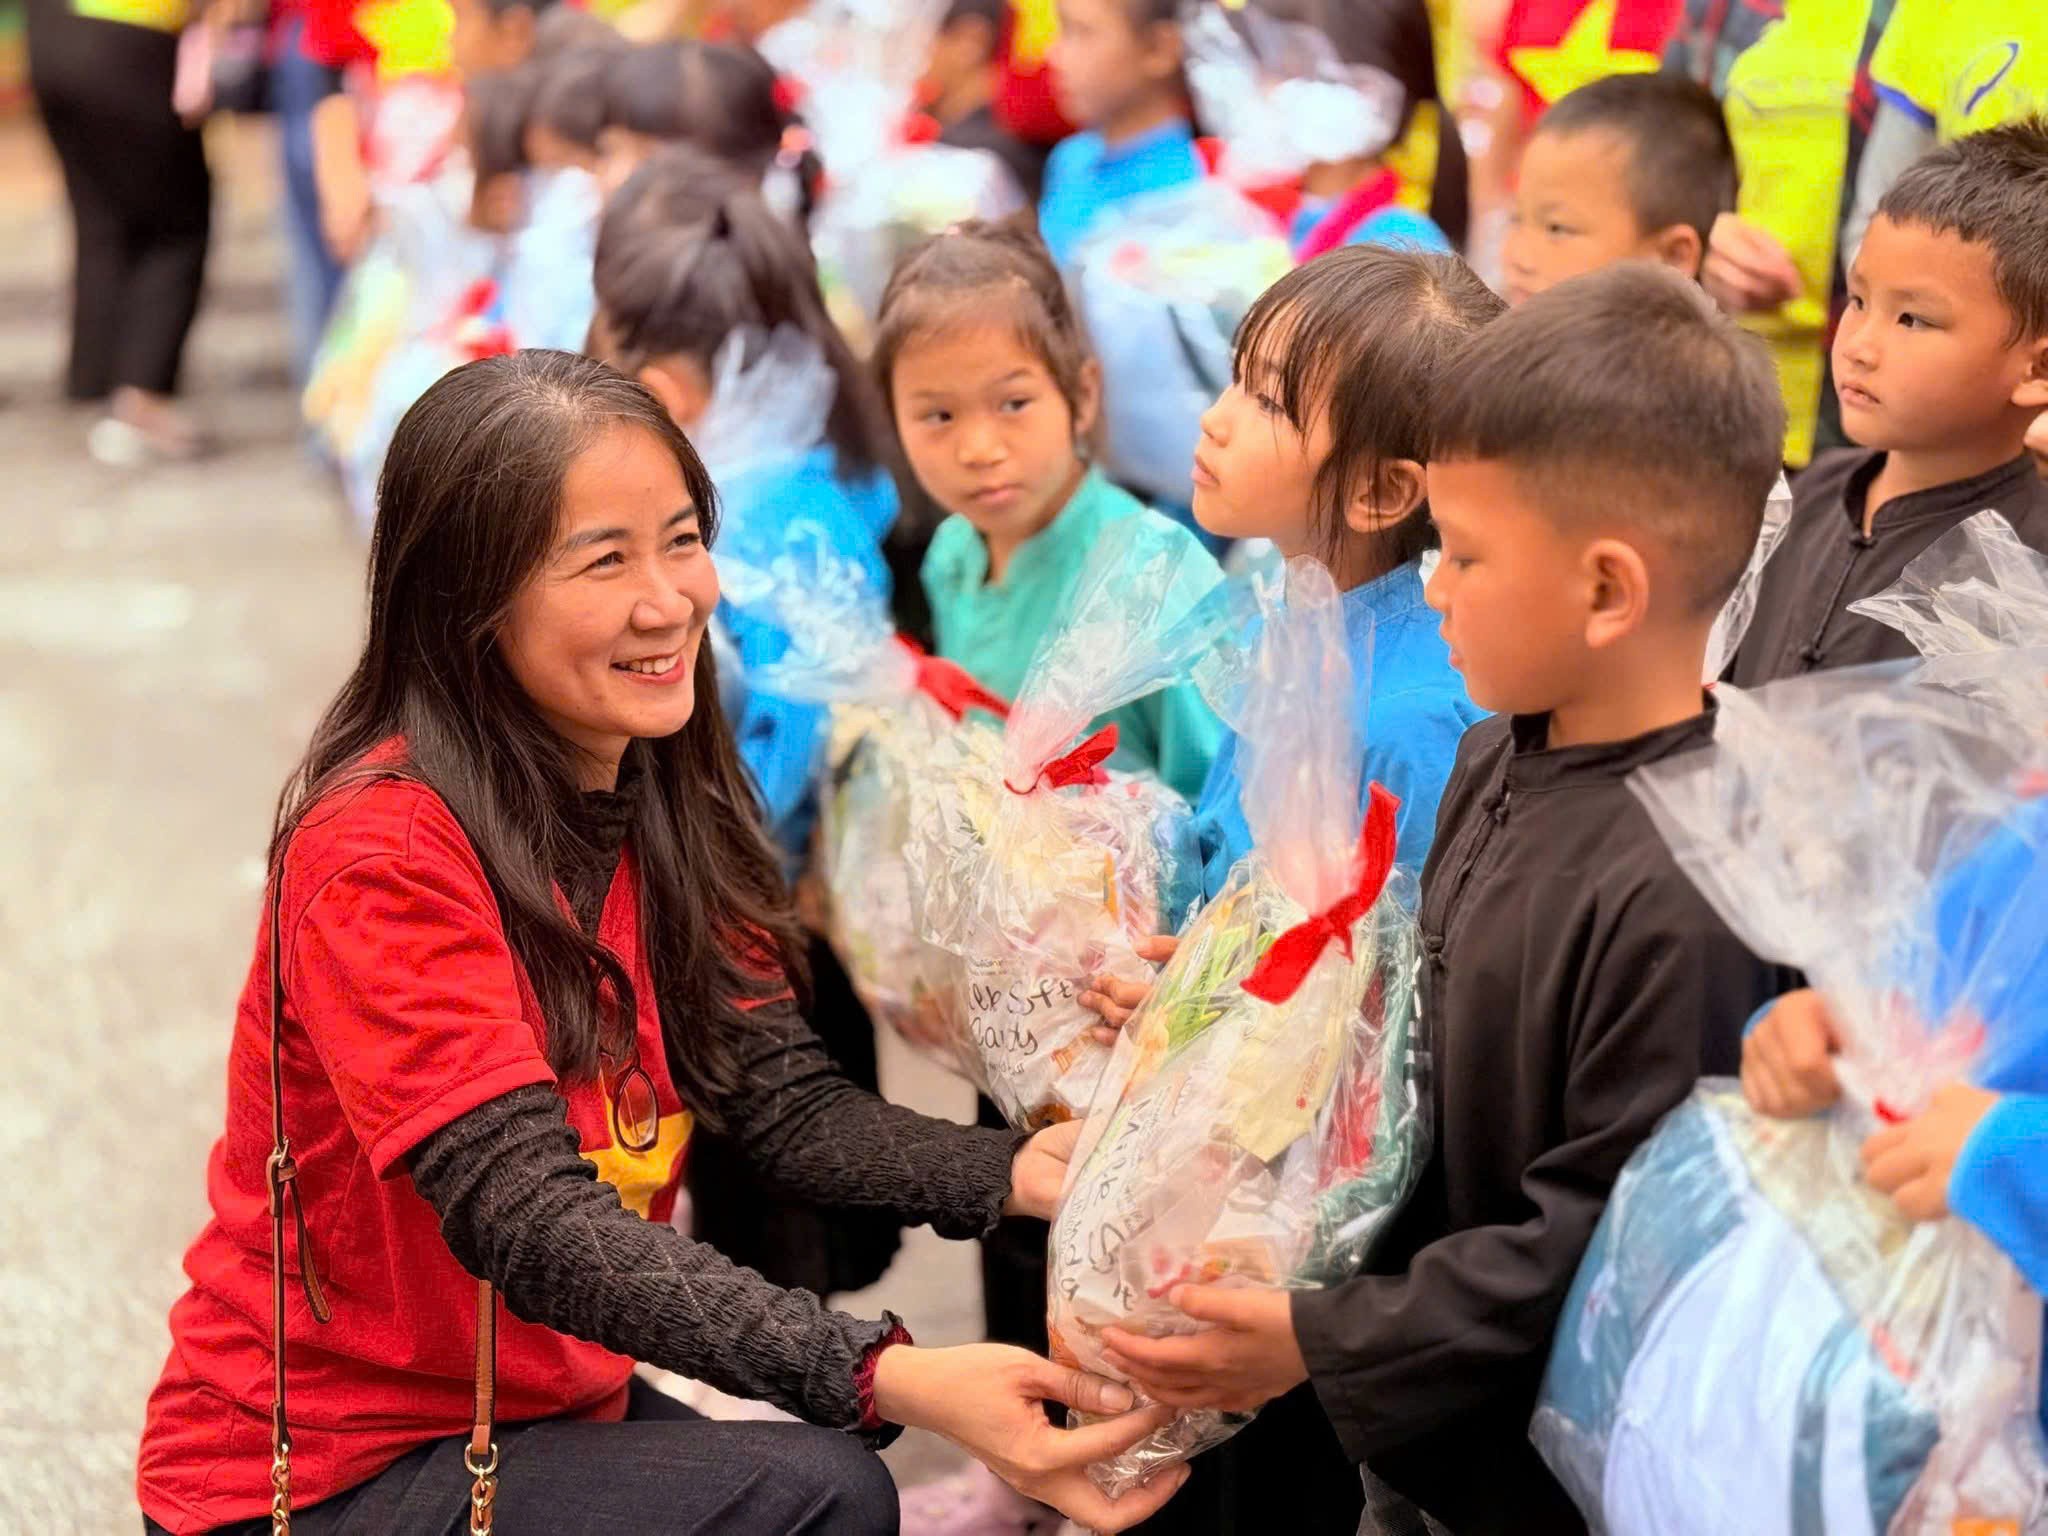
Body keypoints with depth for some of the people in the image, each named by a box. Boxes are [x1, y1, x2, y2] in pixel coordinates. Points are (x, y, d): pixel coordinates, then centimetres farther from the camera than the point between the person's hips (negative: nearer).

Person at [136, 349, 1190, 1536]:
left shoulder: (664, 801, 3)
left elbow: (785, 1100, -5)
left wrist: (1018, 1171, -24)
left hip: (546, 1412, 8)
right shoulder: (386, 850, -23)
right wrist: (891, 1382, -42)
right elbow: (531, 1226, -32)